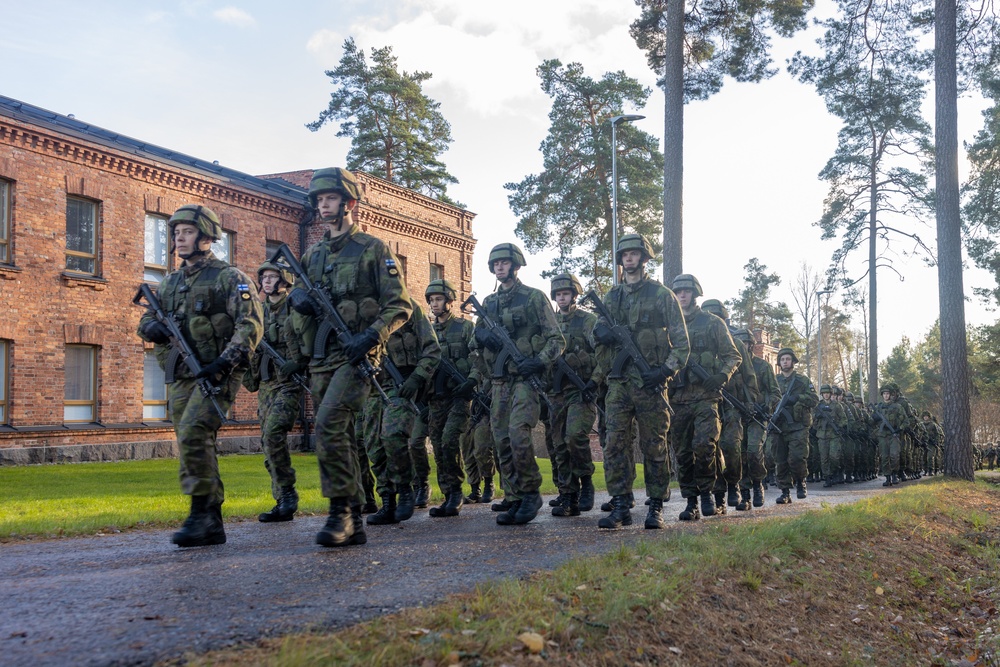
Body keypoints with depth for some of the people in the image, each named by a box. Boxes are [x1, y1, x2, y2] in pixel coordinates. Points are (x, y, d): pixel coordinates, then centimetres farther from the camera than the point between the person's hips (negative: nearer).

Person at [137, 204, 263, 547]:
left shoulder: (228, 277, -4)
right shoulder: (170, 282, 17)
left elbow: (251, 323, -13)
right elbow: (146, 320, 22)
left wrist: (227, 360, -25)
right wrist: (152, 327, -4)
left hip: (216, 375, -7)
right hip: (180, 378, 7)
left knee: (193, 434, -23)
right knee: (194, 446, 8)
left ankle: (201, 513, -15)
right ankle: (212, 524, 14)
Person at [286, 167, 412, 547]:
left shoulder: (372, 249, 1)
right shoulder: (312, 254, 18)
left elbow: (400, 306, -4)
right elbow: (297, 296, 27)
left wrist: (371, 337, -19)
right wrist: (297, 297, 2)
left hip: (355, 354, -7)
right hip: (320, 357, 7)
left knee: (328, 424, -22)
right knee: (340, 434, 7)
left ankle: (341, 511, -14)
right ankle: (353, 522, 12)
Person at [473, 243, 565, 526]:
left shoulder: (534, 297, 0)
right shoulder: (489, 302, 16)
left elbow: (557, 339, -3)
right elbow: (476, 333, 22)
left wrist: (540, 361, -20)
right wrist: (483, 335, -2)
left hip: (526, 378, -6)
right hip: (500, 382, 6)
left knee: (518, 433, -20)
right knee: (502, 441, 2)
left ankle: (531, 492, -3)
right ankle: (516, 501, 10)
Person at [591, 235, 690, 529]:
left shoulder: (662, 295, 5)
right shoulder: (612, 297, 16)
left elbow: (681, 339, 2)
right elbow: (599, 329, 18)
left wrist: (667, 369, -13)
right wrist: (601, 331, -7)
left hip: (650, 383, -3)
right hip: (618, 382, 3)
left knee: (654, 446, 1)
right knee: (615, 444, -4)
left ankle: (656, 507, 9)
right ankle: (620, 506, -1)